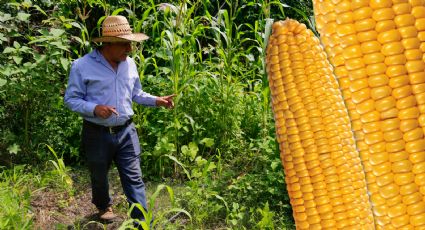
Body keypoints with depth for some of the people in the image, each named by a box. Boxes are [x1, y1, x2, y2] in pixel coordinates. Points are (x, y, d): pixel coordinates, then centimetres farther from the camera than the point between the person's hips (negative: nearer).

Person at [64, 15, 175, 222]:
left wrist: (157, 101, -1)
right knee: (99, 177, 19)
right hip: (97, 134, -3)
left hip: (126, 132, 3)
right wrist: (94, 109, -27)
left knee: (134, 178, 0)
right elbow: (71, 99, -10)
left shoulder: (129, 63, 3)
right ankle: (103, 206, 49)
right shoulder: (82, 66, -14)